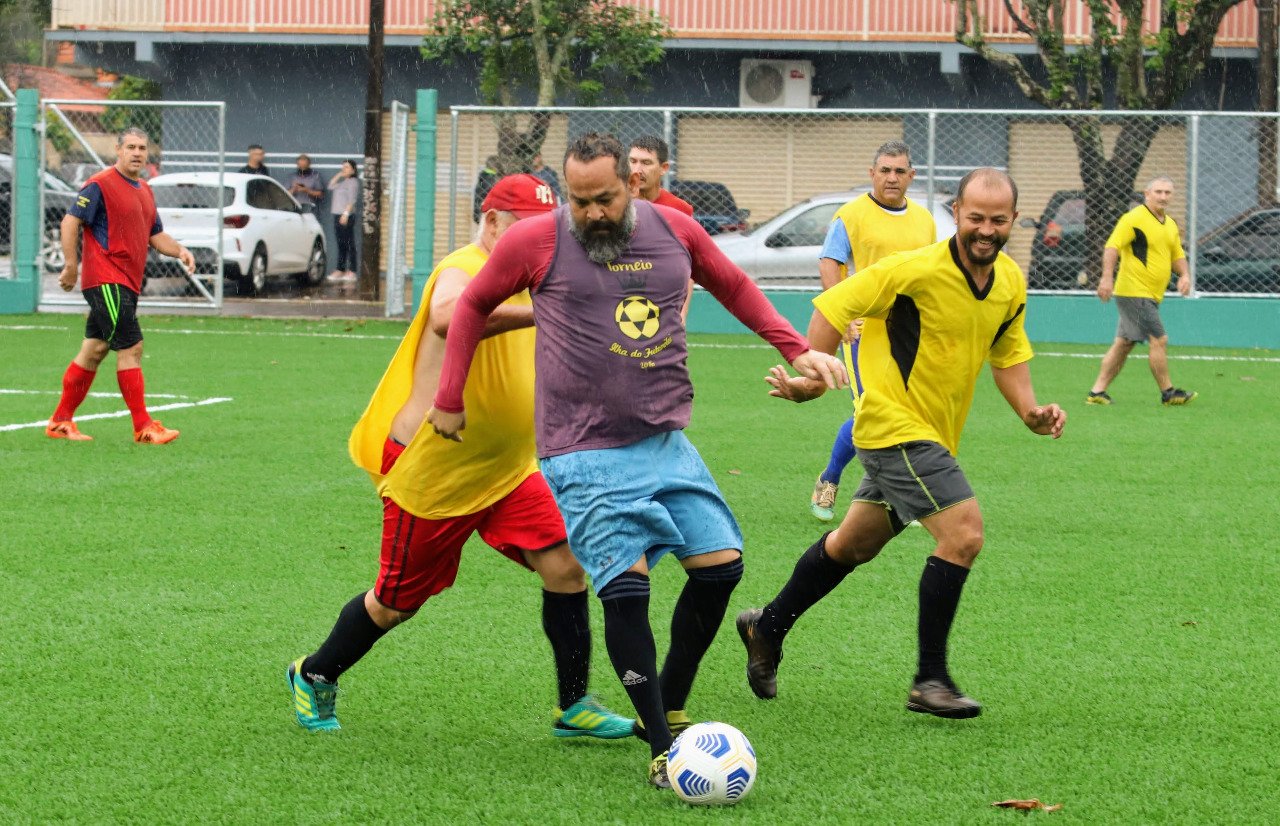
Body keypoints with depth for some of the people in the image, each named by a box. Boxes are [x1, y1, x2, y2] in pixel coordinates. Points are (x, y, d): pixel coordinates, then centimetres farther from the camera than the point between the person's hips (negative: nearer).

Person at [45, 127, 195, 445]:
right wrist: (71, 265, -16)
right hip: (106, 280, -9)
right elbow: (71, 222, -11)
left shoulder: (144, 191, 18)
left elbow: (155, 235, 23)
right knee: (131, 348, -11)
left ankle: (61, 421, 18)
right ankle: (143, 427, -8)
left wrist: (180, 251, 5)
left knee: (95, 350, 11)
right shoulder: (100, 185, -8)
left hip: (127, 284, 9)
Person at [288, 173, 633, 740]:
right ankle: (314, 677, 32)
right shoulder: (463, 271, -22)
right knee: (396, 603, 7)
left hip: (509, 472, 8)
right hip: (431, 475, -7)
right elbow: (448, 317, -49)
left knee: (565, 564, -10)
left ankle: (574, 706, -2)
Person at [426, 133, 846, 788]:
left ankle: (666, 710, 21)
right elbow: (474, 305, 9)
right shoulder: (535, 241, -6)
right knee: (626, 586, -15)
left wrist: (797, 349, 15)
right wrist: (449, 399, 10)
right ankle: (662, 752, -6)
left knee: (721, 565, 2)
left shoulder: (675, 230, 4)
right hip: (585, 456, -5)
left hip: (666, 442, 5)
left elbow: (734, 287, 22)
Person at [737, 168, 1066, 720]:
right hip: (895, 423, -9)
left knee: (856, 544, 21)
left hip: (934, 436, 9)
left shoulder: (1011, 283, 3)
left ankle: (767, 628, 40)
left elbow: (1007, 353, 17)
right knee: (963, 534, -19)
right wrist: (811, 376, -20)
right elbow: (837, 303, -14)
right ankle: (930, 681, -10)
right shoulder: (919, 270, -20)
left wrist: (1029, 411, 2)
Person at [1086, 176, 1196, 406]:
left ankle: (1098, 391, 12)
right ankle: (1168, 393, -1)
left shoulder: (1170, 224, 16)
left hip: (1151, 296, 9)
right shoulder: (1134, 219, -11)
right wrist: (1107, 277, -28)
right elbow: (1112, 247, -18)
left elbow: (1177, 255, 26)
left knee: (1124, 343, 9)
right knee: (1159, 340, -9)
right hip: (1134, 291, -9)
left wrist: (1184, 274, 6)